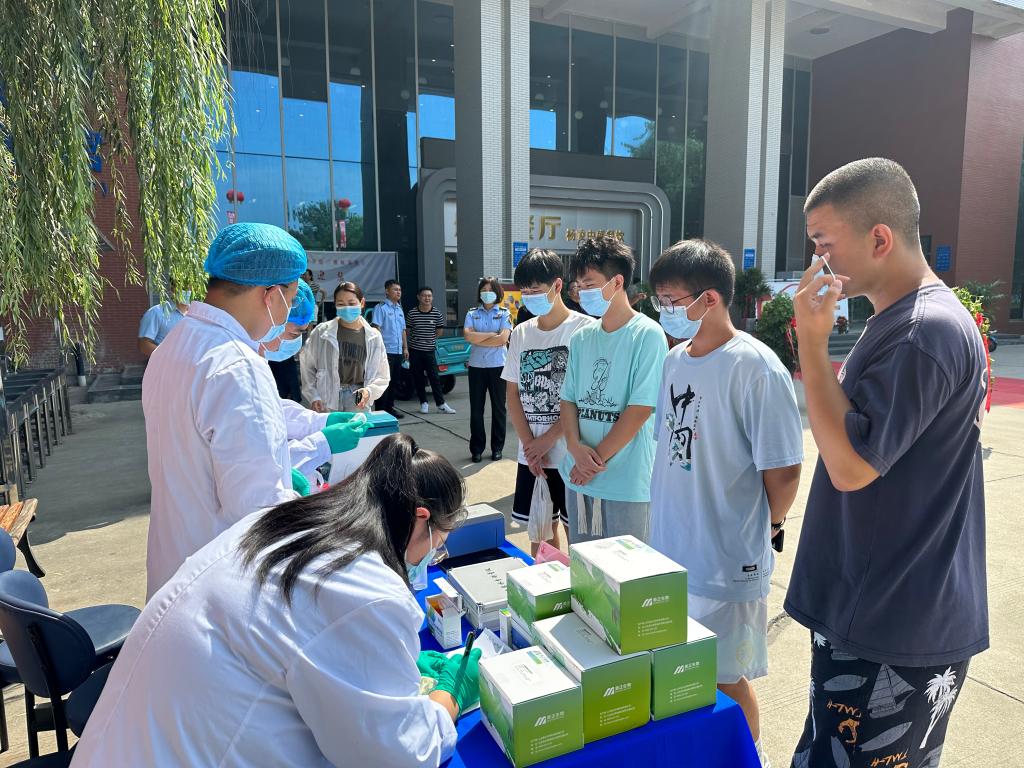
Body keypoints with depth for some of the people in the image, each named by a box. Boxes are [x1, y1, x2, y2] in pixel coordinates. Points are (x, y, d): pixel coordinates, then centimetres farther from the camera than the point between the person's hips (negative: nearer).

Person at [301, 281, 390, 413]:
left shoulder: (373, 337, 2)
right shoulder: (322, 332, -1)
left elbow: (382, 376, 6)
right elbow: (307, 367, 7)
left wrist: (369, 391, -12)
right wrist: (313, 396, -1)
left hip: (359, 403, 1)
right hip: (327, 402, -1)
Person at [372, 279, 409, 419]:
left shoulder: (400, 309, 18)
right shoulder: (381, 308, -6)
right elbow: (376, 328, -13)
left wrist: (405, 348, 18)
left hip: (398, 351, 8)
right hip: (386, 350, -8)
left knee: (394, 381, 12)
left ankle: (390, 406, 21)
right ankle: (381, 409, 0)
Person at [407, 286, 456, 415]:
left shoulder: (437, 313, -3)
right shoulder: (412, 313, -5)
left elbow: (440, 330, 9)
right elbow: (407, 330, 6)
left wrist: (431, 339, 8)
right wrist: (416, 339, 6)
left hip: (430, 350, 0)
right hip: (415, 350, 1)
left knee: (434, 378, 0)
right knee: (418, 378, 6)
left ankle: (440, 403, 6)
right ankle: (423, 403, 17)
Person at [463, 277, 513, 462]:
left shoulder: (504, 314, 3)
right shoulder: (472, 313, 8)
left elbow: (503, 339, -12)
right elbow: (467, 335, -8)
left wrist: (477, 339, -8)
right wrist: (492, 334, -10)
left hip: (497, 366, -1)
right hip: (476, 366, 2)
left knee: (498, 408, 6)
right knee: (476, 409, 5)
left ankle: (497, 448, 17)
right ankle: (476, 449, 14)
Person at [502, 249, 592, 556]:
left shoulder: (584, 329, -9)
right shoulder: (521, 333, 8)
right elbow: (513, 395, 7)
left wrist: (548, 438, -11)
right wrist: (530, 445, -4)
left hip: (572, 454, -5)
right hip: (532, 455, 5)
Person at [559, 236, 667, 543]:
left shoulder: (648, 335, -11)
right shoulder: (580, 338, 8)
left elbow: (641, 408, -15)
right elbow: (569, 399, 8)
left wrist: (598, 459, -12)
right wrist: (576, 448, -10)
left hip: (626, 482, -5)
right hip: (579, 477, 6)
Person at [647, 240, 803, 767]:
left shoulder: (755, 367, -20)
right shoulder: (675, 359, 4)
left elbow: (782, 468, -17)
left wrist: (767, 525, -1)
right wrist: (670, 516, 12)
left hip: (725, 562, -7)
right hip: (669, 551, 7)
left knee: (727, 679, 12)